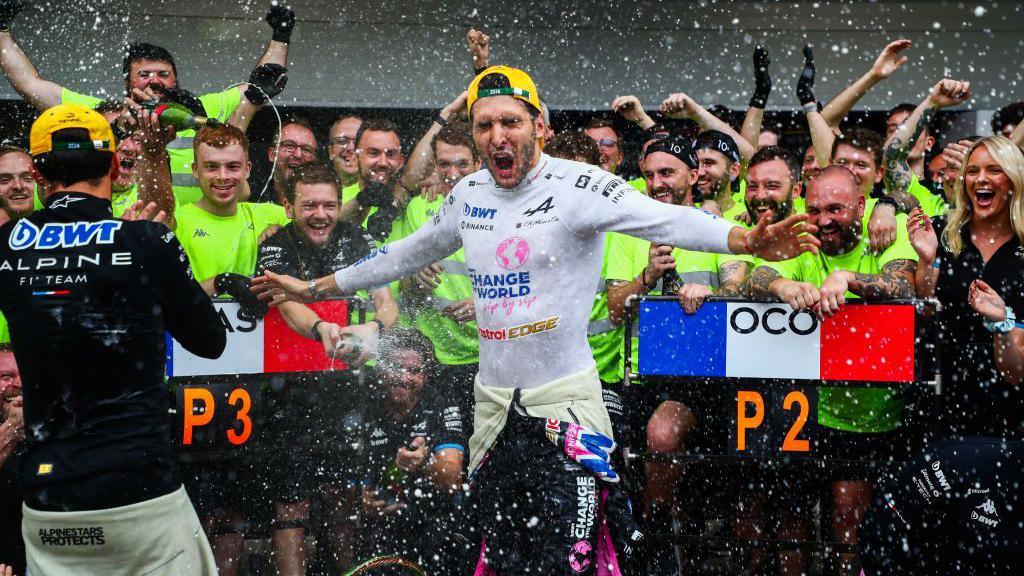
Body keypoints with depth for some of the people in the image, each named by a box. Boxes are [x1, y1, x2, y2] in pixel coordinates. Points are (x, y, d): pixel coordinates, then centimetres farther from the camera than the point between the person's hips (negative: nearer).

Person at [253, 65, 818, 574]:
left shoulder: (577, 186, -10)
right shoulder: (468, 195, 9)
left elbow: (667, 219, -24)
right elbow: (406, 254, 24)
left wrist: (745, 240, -42)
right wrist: (313, 288, 30)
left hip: (564, 403, -6)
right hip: (495, 406, 6)